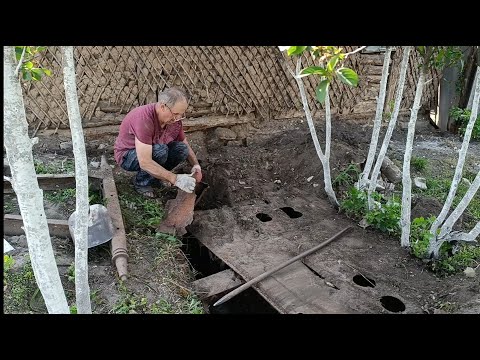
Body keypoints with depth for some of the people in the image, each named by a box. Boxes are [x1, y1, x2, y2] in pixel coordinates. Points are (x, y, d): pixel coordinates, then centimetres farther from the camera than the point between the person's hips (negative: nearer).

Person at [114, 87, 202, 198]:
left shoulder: (174, 119, -12)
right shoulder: (144, 118, -35)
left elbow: (186, 146, 4)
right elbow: (145, 162, -40)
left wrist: (196, 165, -15)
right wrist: (175, 179, -41)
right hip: (127, 156, -7)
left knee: (181, 149, -15)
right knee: (160, 151, -34)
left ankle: (152, 177, 3)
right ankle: (141, 182, -7)